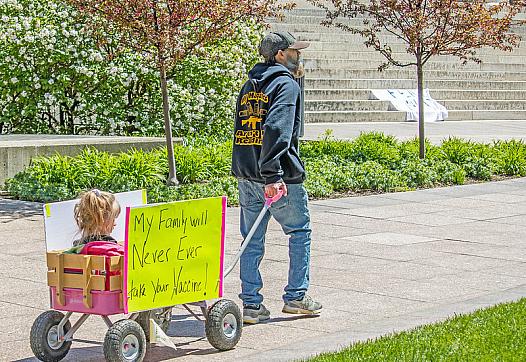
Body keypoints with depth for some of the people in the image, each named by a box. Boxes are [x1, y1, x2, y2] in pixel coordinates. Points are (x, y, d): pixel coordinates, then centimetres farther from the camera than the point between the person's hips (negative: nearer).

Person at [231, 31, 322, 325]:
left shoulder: (250, 86, 17)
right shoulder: (287, 85, -10)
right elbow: (276, 129, -23)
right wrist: (272, 175, -27)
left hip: (245, 176, 7)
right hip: (279, 178, -7)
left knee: (252, 240, 10)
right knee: (300, 232, 11)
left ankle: (251, 304, 9)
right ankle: (296, 297, 14)